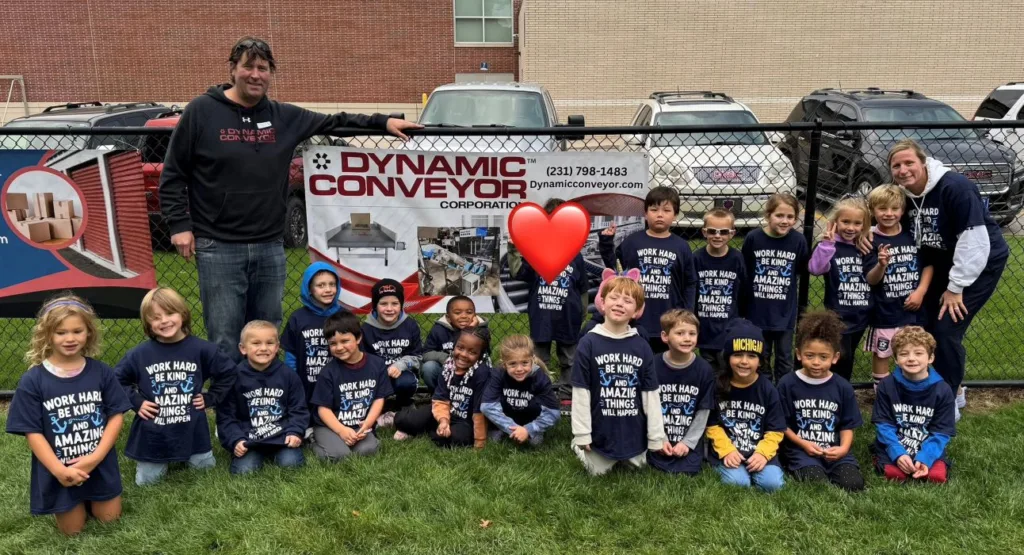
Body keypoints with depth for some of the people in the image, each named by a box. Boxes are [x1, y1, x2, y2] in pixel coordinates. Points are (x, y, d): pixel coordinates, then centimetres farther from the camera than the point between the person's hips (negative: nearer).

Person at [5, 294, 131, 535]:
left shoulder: (101, 372, -8)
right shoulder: (32, 381, -13)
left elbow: (116, 416, -6)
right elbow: (32, 432, -12)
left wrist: (95, 457, -18)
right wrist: (59, 470, -21)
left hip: (100, 465, 1)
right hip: (58, 472, -1)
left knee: (109, 518, 14)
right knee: (72, 529, 11)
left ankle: (89, 496, 43)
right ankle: (73, 502, 41)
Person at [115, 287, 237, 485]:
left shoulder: (201, 349, -10)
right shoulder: (139, 354, -10)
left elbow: (227, 372, 2)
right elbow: (117, 379, 3)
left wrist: (211, 398, -2)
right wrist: (135, 402, -6)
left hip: (192, 430, 1)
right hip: (152, 434, 0)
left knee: (206, 468, 10)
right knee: (147, 480, 5)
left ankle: (189, 456, 39)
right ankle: (163, 461, 36)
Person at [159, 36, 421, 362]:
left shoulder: (285, 117, 8)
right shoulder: (202, 112, -2)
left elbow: (334, 122, 18)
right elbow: (172, 175, 1)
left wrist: (383, 122, 8)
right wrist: (179, 224, -7)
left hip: (270, 247, 4)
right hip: (219, 248, -4)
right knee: (225, 342, 0)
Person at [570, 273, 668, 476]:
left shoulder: (642, 347, -4)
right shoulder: (588, 344, -12)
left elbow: (650, 394, -1)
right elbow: (581, 393, -10)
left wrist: (657, 436, 1)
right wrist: (581, 435, -9)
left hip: (634, 433, 2)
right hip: (601, 432, -2)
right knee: (598, 472, 11)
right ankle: (577, 447, 37)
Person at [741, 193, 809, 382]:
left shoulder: (799, 241, -9)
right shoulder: (753, 238, -12)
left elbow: (804, 270, 4)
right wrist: (741, 307, -1)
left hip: (785, 312, 0)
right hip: (758, 311, 0)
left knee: (785, 358, 14)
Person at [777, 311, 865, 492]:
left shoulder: (843, 387, 4)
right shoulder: (788, 384, -3)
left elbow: (847, 425, 8)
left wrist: (843, 448, -11)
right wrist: (803, 443, -12)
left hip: (834, 451, 3)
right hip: (801, 451, -3)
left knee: (854, 484, -20)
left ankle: (828, 473, 5)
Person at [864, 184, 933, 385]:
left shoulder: (913, 235, 0)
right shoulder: (871, 240, -10)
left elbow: (928, 264, 4)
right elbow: (870, 280, -12)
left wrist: (920, 292, -8)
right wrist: (881, 265, -33)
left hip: (913, 307, 3)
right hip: (884, 310, -3)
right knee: (881, 353, 8)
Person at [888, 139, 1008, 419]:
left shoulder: (955, 187, -26)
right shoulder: (903, 194, -4)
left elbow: (974, 239, -27)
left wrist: (956, 287, -23)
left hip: (979, 264, -7)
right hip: (942, 265, 7)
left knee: (946, 331, -13)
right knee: (926, 326, 6)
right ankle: (954, 389, 27)